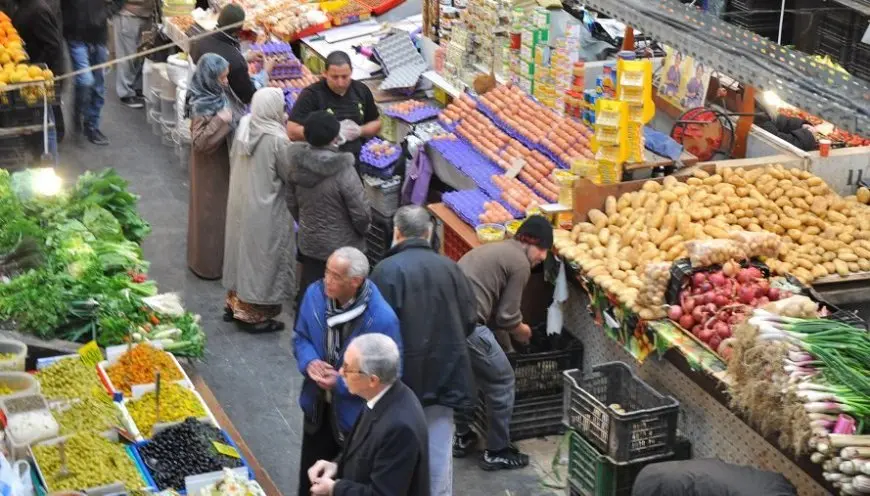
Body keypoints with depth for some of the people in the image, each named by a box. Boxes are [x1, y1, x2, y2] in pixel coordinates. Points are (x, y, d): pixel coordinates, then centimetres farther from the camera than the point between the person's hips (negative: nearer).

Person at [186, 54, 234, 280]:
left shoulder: (216, 96, 0)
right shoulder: (202, 107, -27)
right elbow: (199, 142, -30)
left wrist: (230, 120, 2)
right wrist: (220, 121, -33)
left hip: (221, 164, 9)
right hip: (210, 169, -9)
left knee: (219, 210, 20)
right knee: (210, 213, 5)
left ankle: (216, 257, 35)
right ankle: (208, 264, 18)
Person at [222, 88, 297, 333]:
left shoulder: (244, 126, -4)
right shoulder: (277, 140, -24)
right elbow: (291, 175, -13)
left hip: (239, 201, 7)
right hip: (265, 209, -7)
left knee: (242, 249, 21)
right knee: (261, 257, 5)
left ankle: (235, 303, 33)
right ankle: (254, 315, 14)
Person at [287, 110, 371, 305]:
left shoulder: (298, 164, -9)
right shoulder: (342, 172, -27)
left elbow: (292, 201, 5)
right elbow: (361, 212, -21)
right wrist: (363, 229, 1)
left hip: (308, 241, 5)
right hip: (341, 245, -5)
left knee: (308, 289, 18)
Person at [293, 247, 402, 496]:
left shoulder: (382, 319, -29)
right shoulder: (315, 294, -12)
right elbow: (300, 337, 5)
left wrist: (341, 384, -25)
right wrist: (309, 362, -17)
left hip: (356, 417, -5)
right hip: (317, 406, 5)